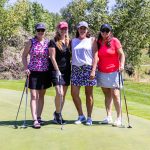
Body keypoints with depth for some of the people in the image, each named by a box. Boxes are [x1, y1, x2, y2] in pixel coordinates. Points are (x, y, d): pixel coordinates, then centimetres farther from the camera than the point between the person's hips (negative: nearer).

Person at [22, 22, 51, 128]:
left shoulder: (48, 42, 4)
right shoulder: (31, 42, -2)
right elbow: (24, 56, 3)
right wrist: (26, 68, -8)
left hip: (45, 72, 3)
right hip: (33, 72, -3)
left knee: (41, 96, 10)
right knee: (34, 96, -6)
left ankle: (39, 117, 21)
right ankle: (35, 120, -7)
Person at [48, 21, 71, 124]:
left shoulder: (70, 42, 11)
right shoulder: (53, 42, -3)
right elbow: (52, 57, -8)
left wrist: (72, 69, 4)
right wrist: (58, 70, -14)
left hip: (67, 71, 5)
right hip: (57, 70, -5)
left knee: (64, 94, 7)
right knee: (59, 93, -14)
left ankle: (58, 115, 19)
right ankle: (57, 114, 5)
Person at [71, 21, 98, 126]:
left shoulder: (92, 40, 6)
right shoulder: (73, 41, 15)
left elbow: (95, 56, -2)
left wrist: (93, 70, -10)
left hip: (88, 68, -3)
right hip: (76, 69, 3)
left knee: (89, 94, 2)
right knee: (74, 93, -2)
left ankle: (89, 117, 12)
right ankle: (81, 116, 14)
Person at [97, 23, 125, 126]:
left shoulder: (115, 41, -3)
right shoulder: (98, 42, 8)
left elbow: (121, 54, -4)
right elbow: (96, 56, 13)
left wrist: (122, 65, -18)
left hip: (113, 72, -4)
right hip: (102, 73, 4)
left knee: (115, 95, -8)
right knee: (107, 95, 7)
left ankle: (119, 118, -1)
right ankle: (109, 117, 12)